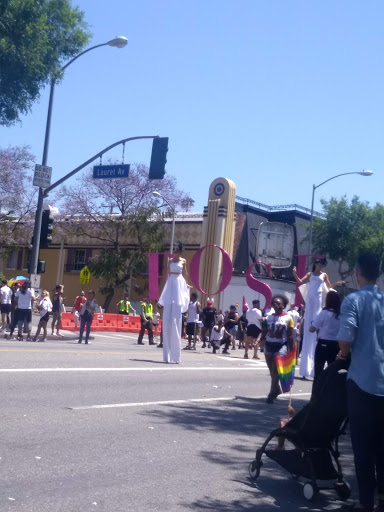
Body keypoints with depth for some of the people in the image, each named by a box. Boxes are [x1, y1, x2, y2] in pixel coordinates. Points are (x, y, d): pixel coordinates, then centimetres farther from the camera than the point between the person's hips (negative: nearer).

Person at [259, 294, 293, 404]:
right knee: (271, 370, 11)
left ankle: (272, 393, -7)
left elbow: (290, 336, -2)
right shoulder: (268, 318, 6)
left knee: (275, 370, -10)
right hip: (268, 345, 4)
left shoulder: (288, 318, -2)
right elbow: (263, 332, 6)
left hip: (281, 346, -4)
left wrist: (291, 350, -3)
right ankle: (277, 388, 28)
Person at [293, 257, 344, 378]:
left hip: (318, 297, -1)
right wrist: (295, 274, -8)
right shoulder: (310, 274, 12)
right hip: (310, 297, 1)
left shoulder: (324, 275, 11)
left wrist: (336, 284, -2)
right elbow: (300, 281, 6)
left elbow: (329, 286, 14)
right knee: (308, 320, -1)